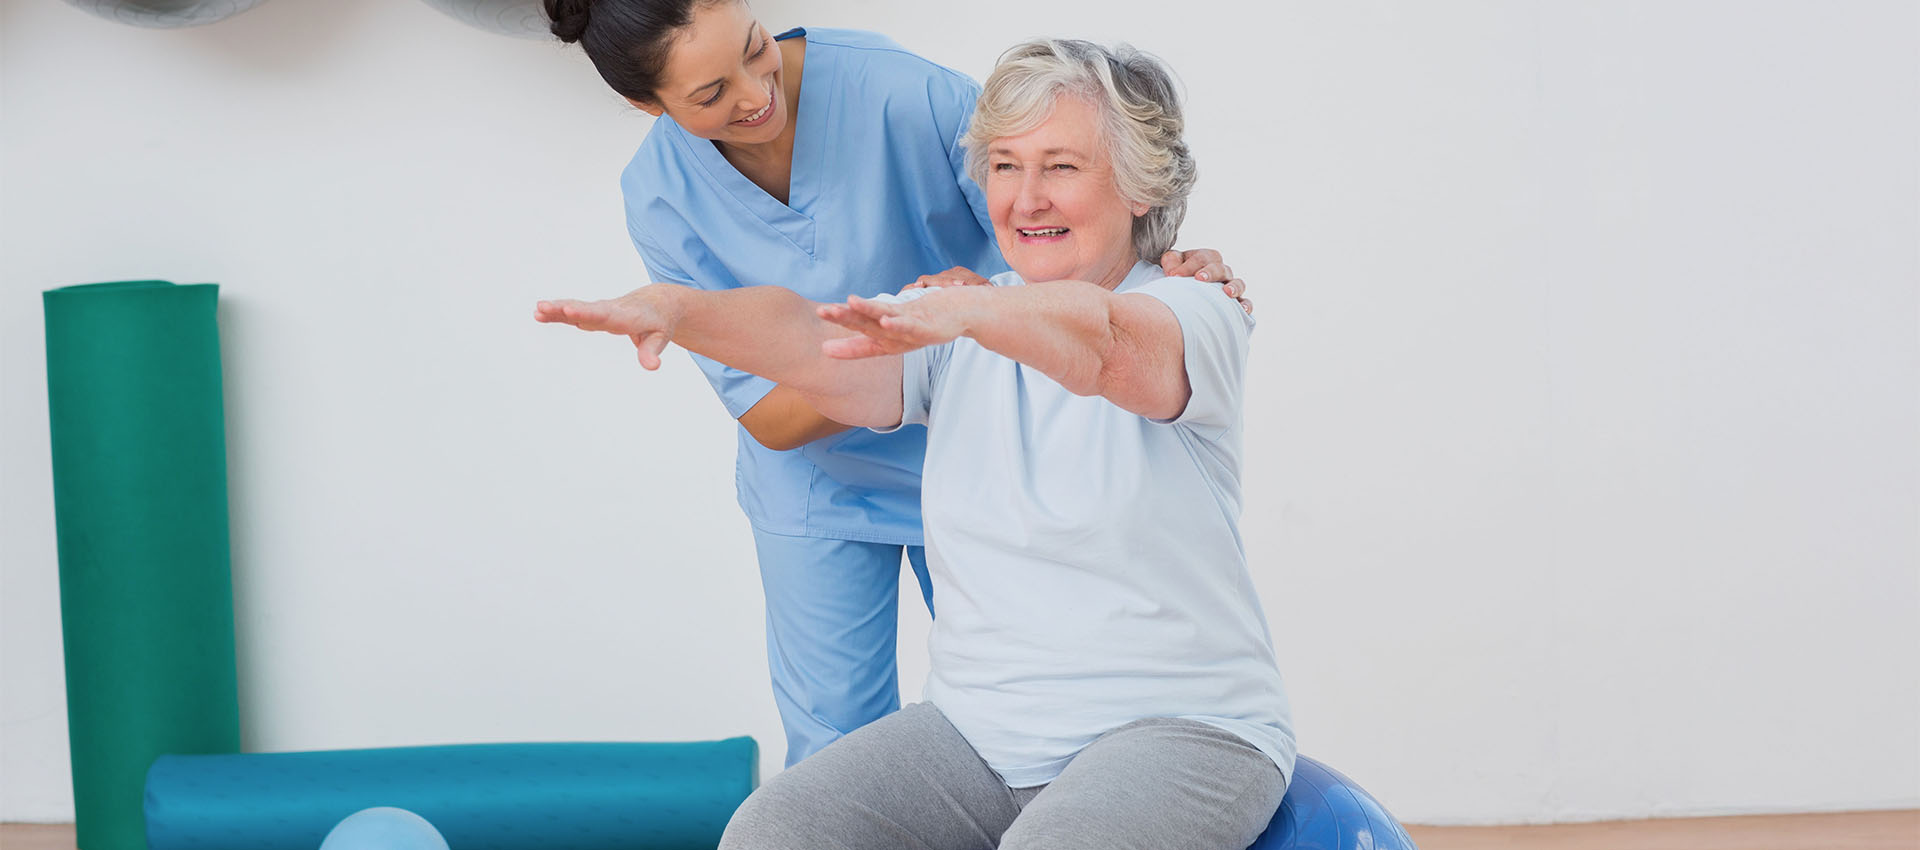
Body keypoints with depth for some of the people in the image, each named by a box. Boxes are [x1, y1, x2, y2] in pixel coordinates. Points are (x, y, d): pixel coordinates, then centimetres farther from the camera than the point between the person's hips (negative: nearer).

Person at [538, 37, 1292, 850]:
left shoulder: (1194, 313, -5)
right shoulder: (958, 342, 10)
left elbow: (1099, 337, -29)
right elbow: (815, 342, -10)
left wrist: (966, 310, -51)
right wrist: (674, 307, -31)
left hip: (1178, 728, -4)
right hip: (980, 730, 5)